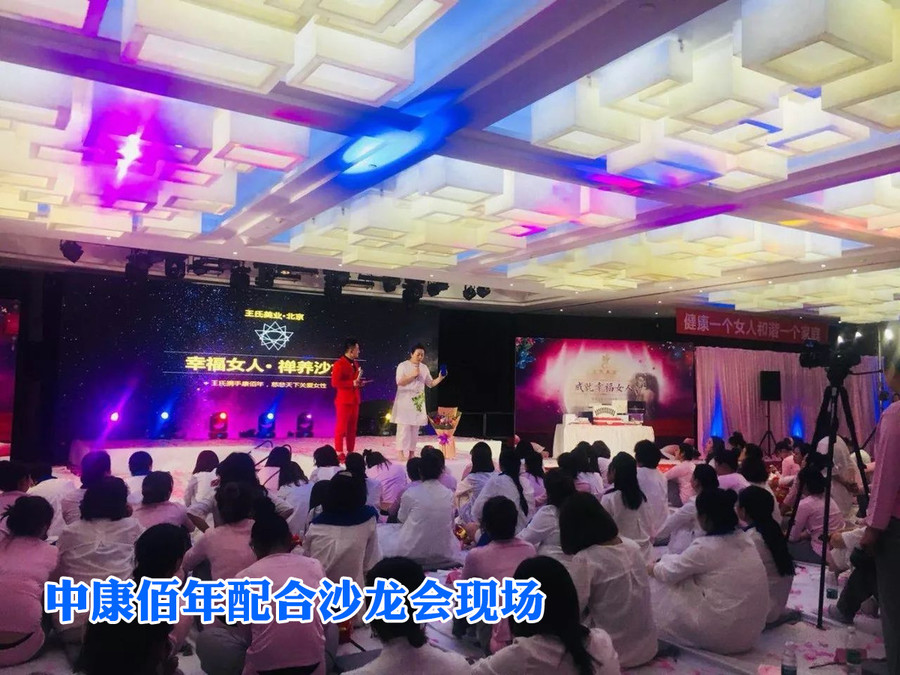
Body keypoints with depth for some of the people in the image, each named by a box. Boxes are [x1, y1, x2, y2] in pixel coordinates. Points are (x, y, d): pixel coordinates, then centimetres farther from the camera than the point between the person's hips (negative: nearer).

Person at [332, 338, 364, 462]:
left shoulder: (355, 363, 15)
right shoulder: (339, 364, -11)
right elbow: (335, 382, -19)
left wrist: (359, 383, 5)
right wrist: (352, 383, -20)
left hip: (354, 400, 8)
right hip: (344, 400, -8)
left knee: (352, 428, 11)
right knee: (341, 427, -2)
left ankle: (351, 452, 18)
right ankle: (339, 453, 4)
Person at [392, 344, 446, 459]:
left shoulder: (424, 368, 11)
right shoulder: (403, 366, -5)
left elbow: (431, 383, 12)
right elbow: (400, 382, -14)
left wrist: (440, 378, -5)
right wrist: (413, 375, -19)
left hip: (418, 401, 5)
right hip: (405, 400, -5)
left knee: (415, 428, 7)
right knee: (404, 427, -8)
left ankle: (411, 453, 13)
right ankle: (400, 453, -5)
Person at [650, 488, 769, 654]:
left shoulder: (705, 547, -18)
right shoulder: (744, 539, 4)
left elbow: (668, 573, -3)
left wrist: (651, 568, 18)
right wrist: (663, 564, 19)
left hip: (723, 636, -8)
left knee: (663, 587, 2)